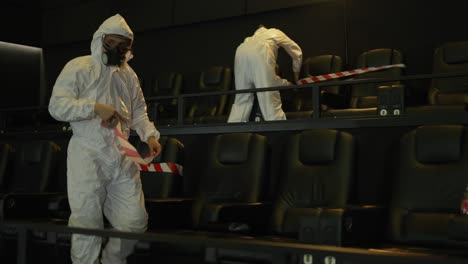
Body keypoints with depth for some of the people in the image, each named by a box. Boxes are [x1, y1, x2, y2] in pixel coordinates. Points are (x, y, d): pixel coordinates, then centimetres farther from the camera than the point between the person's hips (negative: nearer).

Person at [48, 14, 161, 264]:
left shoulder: (129, 74, 15)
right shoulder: (78, 67, -2)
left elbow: (138, 112, 21)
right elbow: (56, 105, -10)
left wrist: (150, 135, 2)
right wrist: (96, 107, -21)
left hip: (122, 156, 5)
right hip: (87, 155, -5)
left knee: (135, 221, 6)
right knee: (87, 223, -1)